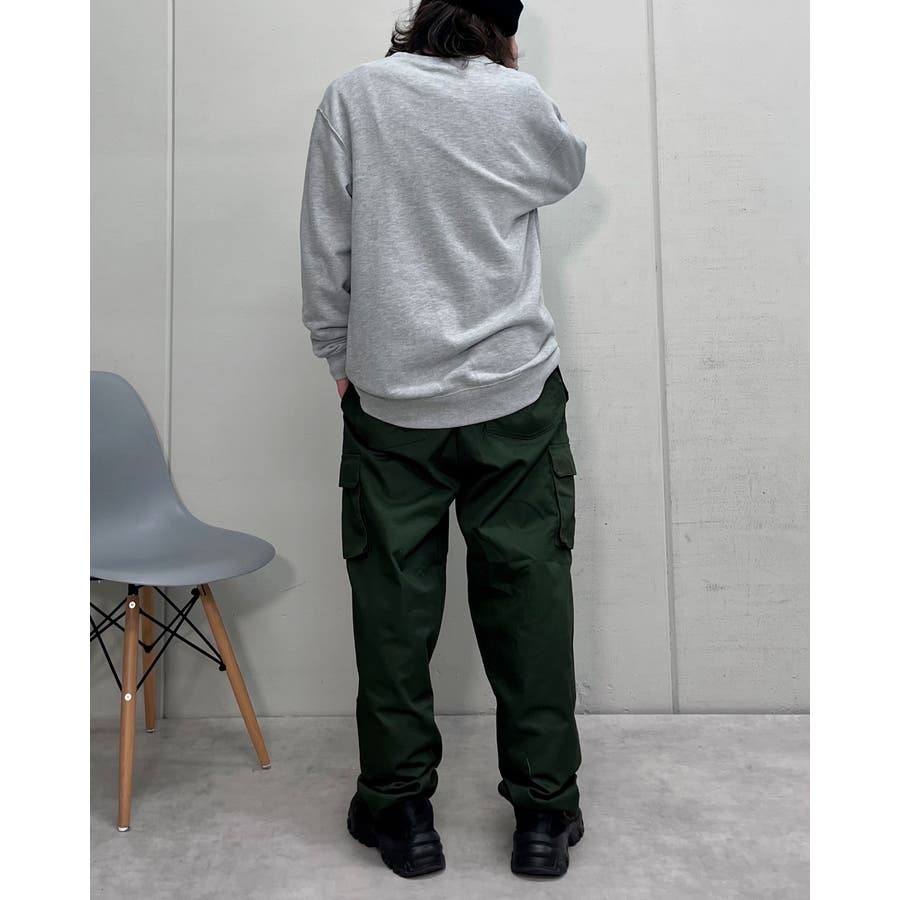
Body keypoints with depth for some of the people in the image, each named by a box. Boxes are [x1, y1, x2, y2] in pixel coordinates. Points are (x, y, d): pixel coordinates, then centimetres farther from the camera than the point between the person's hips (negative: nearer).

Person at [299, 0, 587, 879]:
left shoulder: (354, 95, 4)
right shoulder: (520, 100, 3)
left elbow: (324, 250, 2)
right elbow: (570, 167, 25)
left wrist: (339, 357, 12)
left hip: (389, 398, 1)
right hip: (515, 391, 0)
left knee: (393, 604, 8)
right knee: (530, 598, 7)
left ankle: (399, 807, 20)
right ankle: (544, 812, 19)